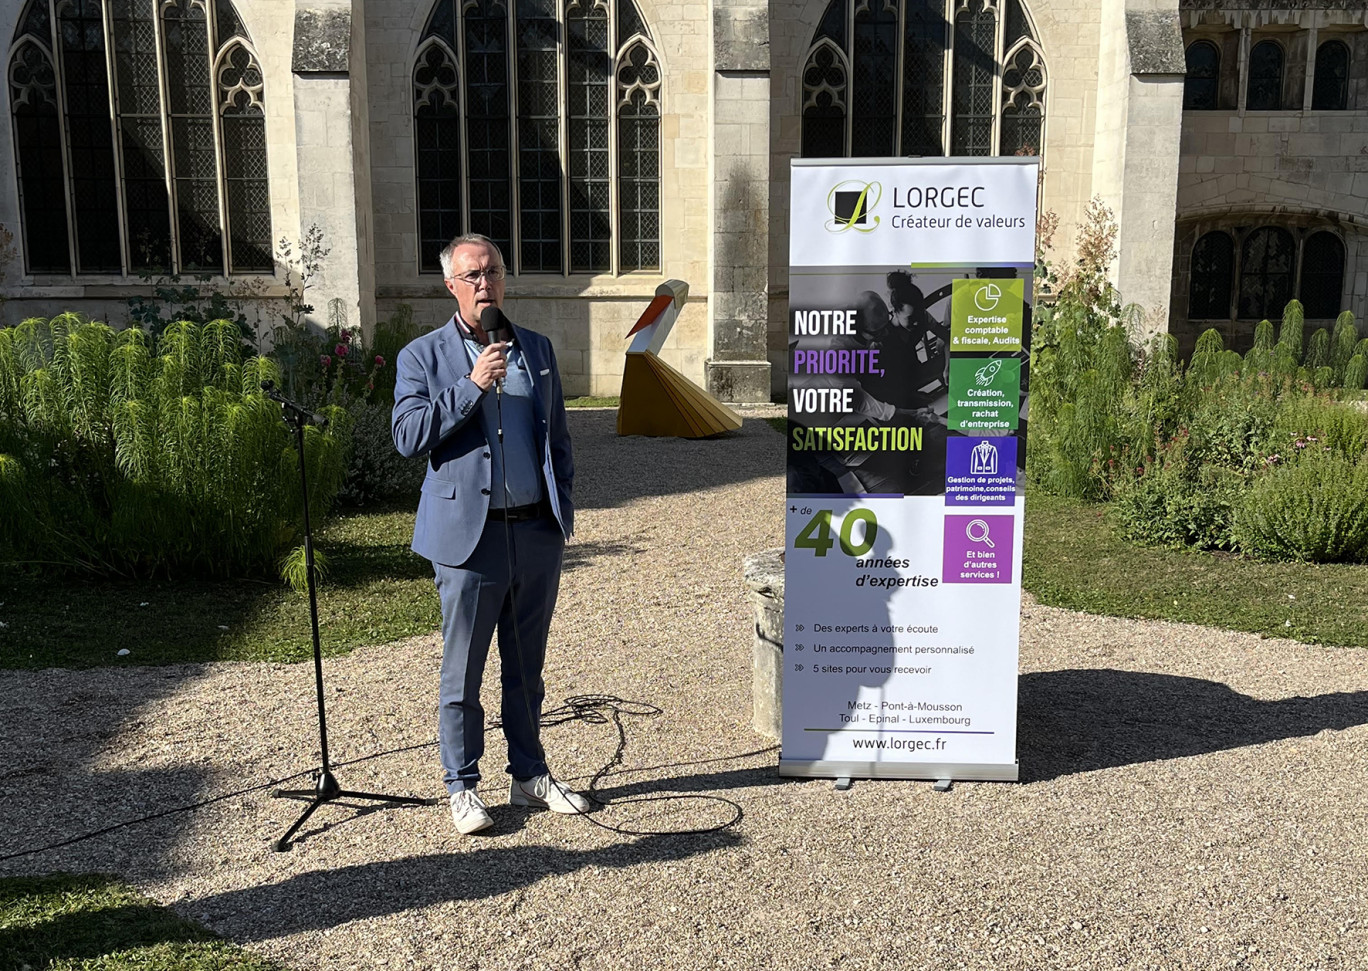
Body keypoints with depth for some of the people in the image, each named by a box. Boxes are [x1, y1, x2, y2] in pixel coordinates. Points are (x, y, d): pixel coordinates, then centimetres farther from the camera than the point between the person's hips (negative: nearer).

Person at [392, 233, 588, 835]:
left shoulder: (537, 349, 12)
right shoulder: (423, 357, 0)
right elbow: (407, 437, -12)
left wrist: (563, 502, 9)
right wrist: (471, 386, -18)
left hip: (538, 534, 4)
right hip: (470, 537, -3)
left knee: (526, 668, 14)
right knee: (463, 672, 4)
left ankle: (529, 776, 27)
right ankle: (463, 788, 18)